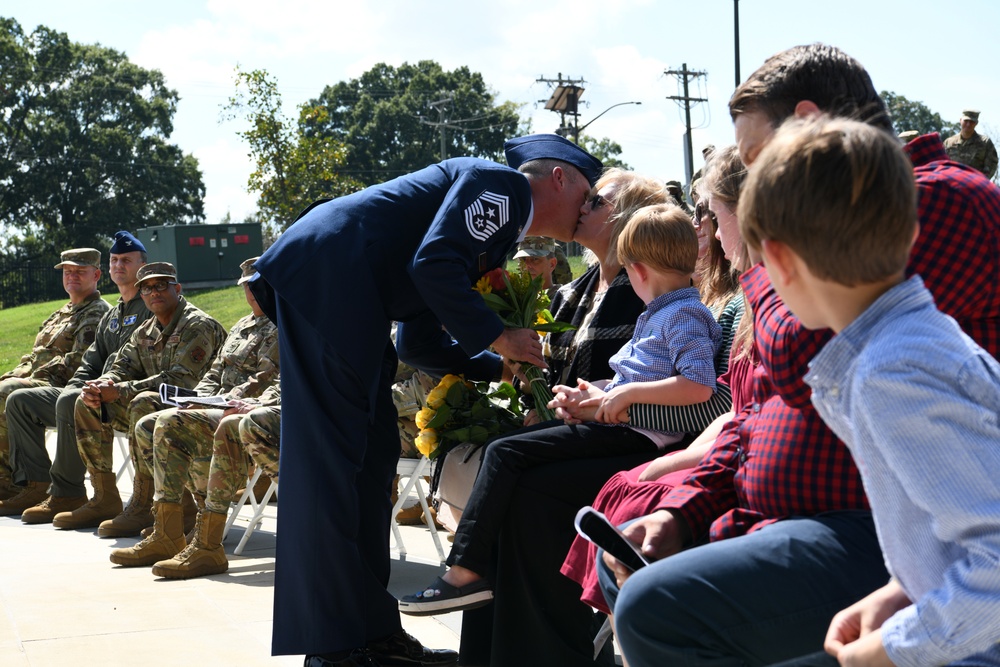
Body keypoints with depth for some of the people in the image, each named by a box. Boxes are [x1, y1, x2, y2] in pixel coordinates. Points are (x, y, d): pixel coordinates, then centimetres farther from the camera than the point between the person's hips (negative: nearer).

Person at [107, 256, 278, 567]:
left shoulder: (279, 329, -5)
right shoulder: (241, 327, 25)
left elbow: (264, 381, -16)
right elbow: (215, 373, 25)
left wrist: (223, 403, -20)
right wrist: (199, 400, 5)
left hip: (246, 414, -10)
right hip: (221, 410, 10)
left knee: (170, 423, -26)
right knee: (146, 427, -6)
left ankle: (167, 537, -24)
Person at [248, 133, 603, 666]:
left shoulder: (503, 223, 25)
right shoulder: (498, 183, -3)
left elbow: (422, 338, 21)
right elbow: (432, 265, -19)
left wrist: (505, 369, 12)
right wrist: (497, 338, -8)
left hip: (334, 292, 11)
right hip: (327, 273, -10)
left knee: (372, 453, 9)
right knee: (334, 454, -11)